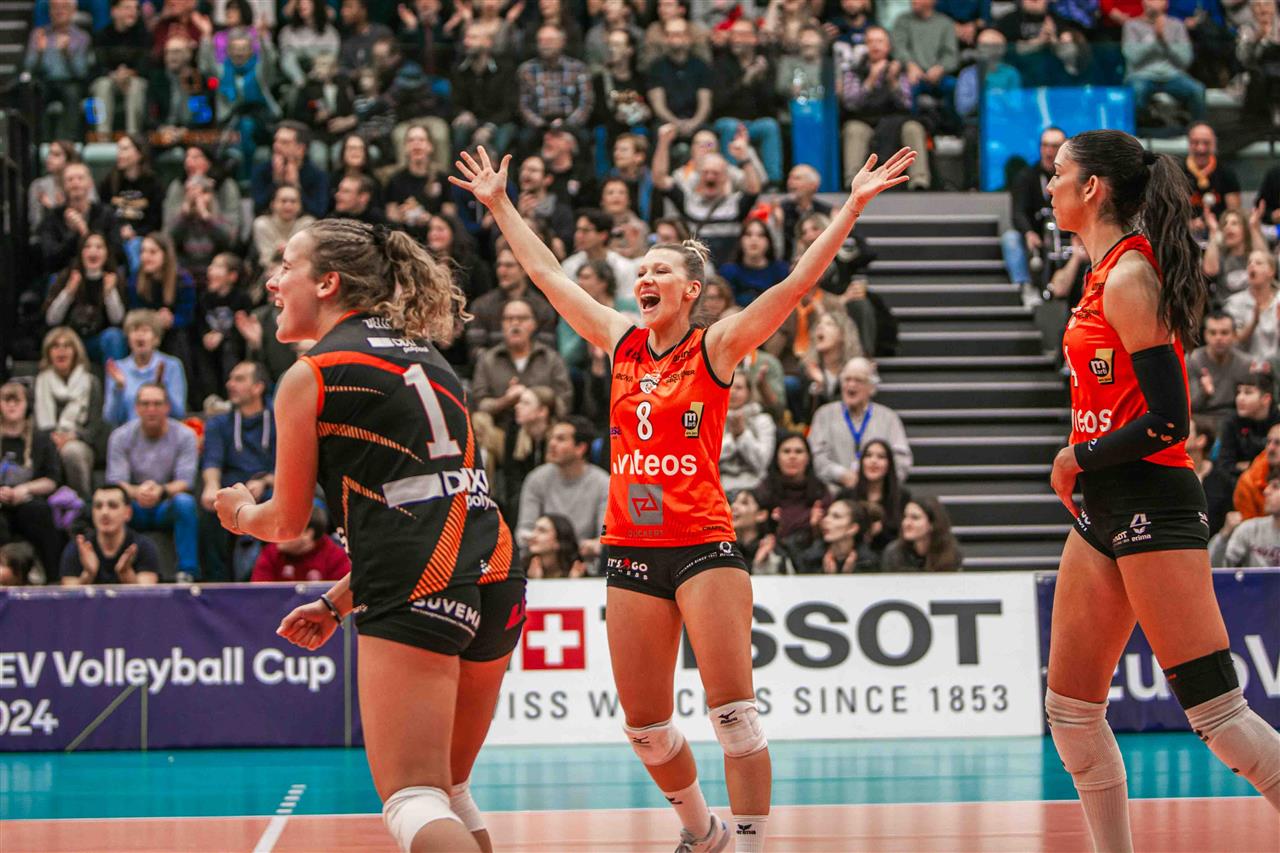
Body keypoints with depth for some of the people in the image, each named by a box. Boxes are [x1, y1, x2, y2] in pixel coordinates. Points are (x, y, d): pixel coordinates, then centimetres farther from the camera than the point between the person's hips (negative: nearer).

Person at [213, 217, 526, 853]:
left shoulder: (309, 378, 2)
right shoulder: (426, 359, 22)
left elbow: (288, 522, 11)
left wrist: (239, 512, 34)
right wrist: (338, 603, 29)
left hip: (420, 587, -8)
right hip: (496, 576, 8)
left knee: (413, 801, -10)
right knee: (449, 791, 20)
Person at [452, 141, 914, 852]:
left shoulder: (715, 348, -1)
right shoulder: (622, 342, 11)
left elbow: (798, 282, -10)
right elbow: (546, 272, 19)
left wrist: (853, 209, -17)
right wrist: (499, 203, 24)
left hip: (705, 545, -5)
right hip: (631, 551, 5)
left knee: (734, 713, -13)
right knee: (645, 725, 8)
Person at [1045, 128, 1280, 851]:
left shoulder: (1129, 279, -14)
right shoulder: (1109, 273, 14)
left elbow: (1167, 421, -19)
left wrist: (1080, 458, -7)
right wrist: (1082, 467, 9)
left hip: (1151, 509, -10)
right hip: (1105, 513, 10)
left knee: (1216, 713, -10)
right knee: (1072, 711, 9)